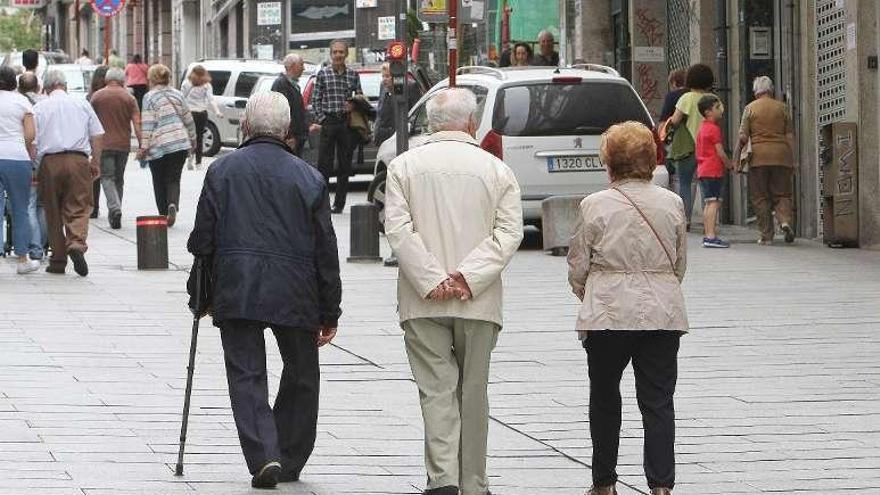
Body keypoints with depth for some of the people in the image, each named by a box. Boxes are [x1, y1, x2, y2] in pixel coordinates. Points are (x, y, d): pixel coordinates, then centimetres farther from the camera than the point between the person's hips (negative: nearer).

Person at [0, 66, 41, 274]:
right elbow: (30, 135, -3)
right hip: (17, 158, -1)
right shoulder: (22, 102, 3)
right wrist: (31, 155, 13)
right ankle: (23, 259, 12)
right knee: (20, 211, 8)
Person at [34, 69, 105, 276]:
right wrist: (96, 163, 15)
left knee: (53, 212, 8)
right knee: (78, 208, 0)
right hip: (79, 159, 0)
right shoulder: (82, 104, 11)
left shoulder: (39, 108, 6)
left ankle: (58, 260, 10)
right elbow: (96, 136, 9)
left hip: (50, 162, 0)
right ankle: (77, 242, -27)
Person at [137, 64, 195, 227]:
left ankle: (164, 213, 8)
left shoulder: (149, 97, -3)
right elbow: (188, 119, 15)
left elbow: (147, 124, -10)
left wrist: (144, 146, -10)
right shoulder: (177, 94, 11)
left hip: (159, 145, -3)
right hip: (180, 144, 3)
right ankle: (173, 204, -21)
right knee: (174, 179, 5)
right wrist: (192, 138, 26)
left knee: (159, 182, 9)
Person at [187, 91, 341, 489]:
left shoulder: (222, 171, 3)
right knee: (300, 378, 16)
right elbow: (326, 251, 4)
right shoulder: (308, 177, 3)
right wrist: (329, 313, 10)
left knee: (246, 376, 1)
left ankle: (263, 457, -16)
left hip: (236, 292, 0)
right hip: (295, 294, 1)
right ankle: (290, 462, 20)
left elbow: (202, 239, 2)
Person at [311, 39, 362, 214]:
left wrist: (353, 106, -6)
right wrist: (321, 119, -7)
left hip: (346, 123, 2)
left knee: (344, 166, 5)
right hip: (328, 123, -2)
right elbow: (315, 100, 3)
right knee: (324, 165, -5)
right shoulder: (322, 74, 3)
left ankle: (339, 204, 10)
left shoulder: (353, 75, 9)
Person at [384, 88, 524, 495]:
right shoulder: (496, 170, 3)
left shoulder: (404, 166, 2)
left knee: (436, 389, -1)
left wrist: (431, 281, -11)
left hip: (423, 300, -1)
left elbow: (398, 228, -7)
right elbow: (509, 232, -6)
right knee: (473, 391, 10)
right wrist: (468, 277, -11)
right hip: (478, 302, 1)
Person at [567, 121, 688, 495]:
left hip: (608, 314, -2)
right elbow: (679, 264, 11)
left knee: (604, 399, 13)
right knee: (658, 401, 3)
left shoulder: (594, 206, -7)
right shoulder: (672, 204, 1)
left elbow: (577, 269, -1)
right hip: (663, 313, 2)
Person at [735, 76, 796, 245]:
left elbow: (743, 137, -2)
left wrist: (737, 158, 7)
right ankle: (785, 220, -20)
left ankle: (767, 235, 3)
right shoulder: (782, 108, 7)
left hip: (759, 156, -1)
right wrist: (792, 161, 9)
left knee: (760, 197, 6)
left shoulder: (750, 108, 3)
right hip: (781, 155, 1)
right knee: (781, 194, 8)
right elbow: (790, 136, 5)